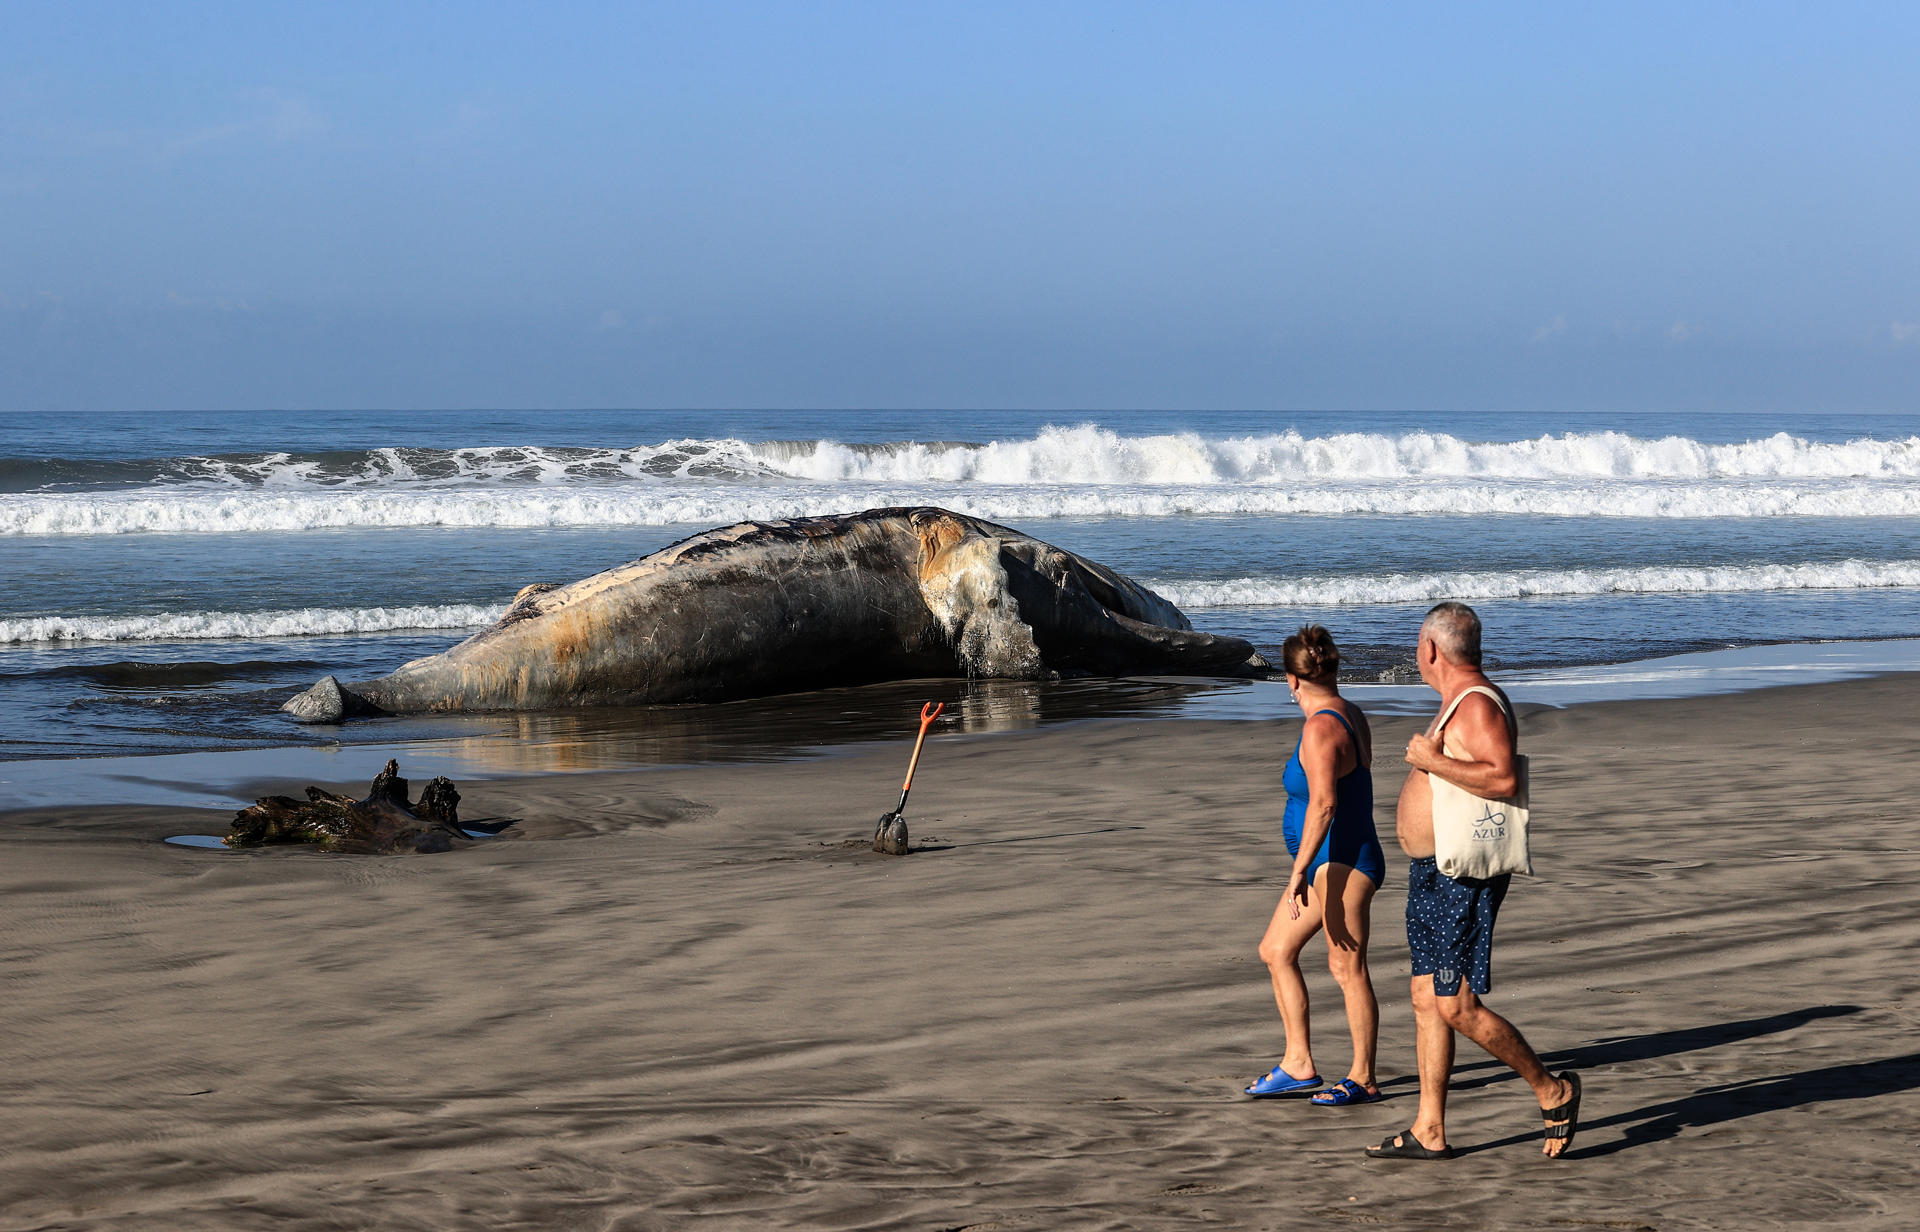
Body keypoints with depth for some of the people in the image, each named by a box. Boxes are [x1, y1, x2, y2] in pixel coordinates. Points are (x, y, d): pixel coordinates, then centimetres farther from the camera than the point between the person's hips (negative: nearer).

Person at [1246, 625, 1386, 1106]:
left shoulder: (1321, 729, -19)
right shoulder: (1350, 715, 11)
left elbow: (1323, 803, -28)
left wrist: (1300, 871, -28)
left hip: (1341, 863, -11)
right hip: (1331, 863, 11)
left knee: (1347, 968, -3)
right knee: (1276, 951, 14)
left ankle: (1362, 1079, 6)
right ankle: (1298, 1063, 17)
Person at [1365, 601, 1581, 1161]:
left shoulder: (1477, 705, -17)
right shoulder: (1462, 705, 16)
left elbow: (1503, 778, -30)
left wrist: (1432, 761, -26)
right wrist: (1417, 813, 35)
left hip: (1463, 877, -11)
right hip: (1434, 871, 11)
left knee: (1456, 1006, -10)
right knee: (1427, 1000, 10)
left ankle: (1553, 1091, 5)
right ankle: (1429, 1131, 13)